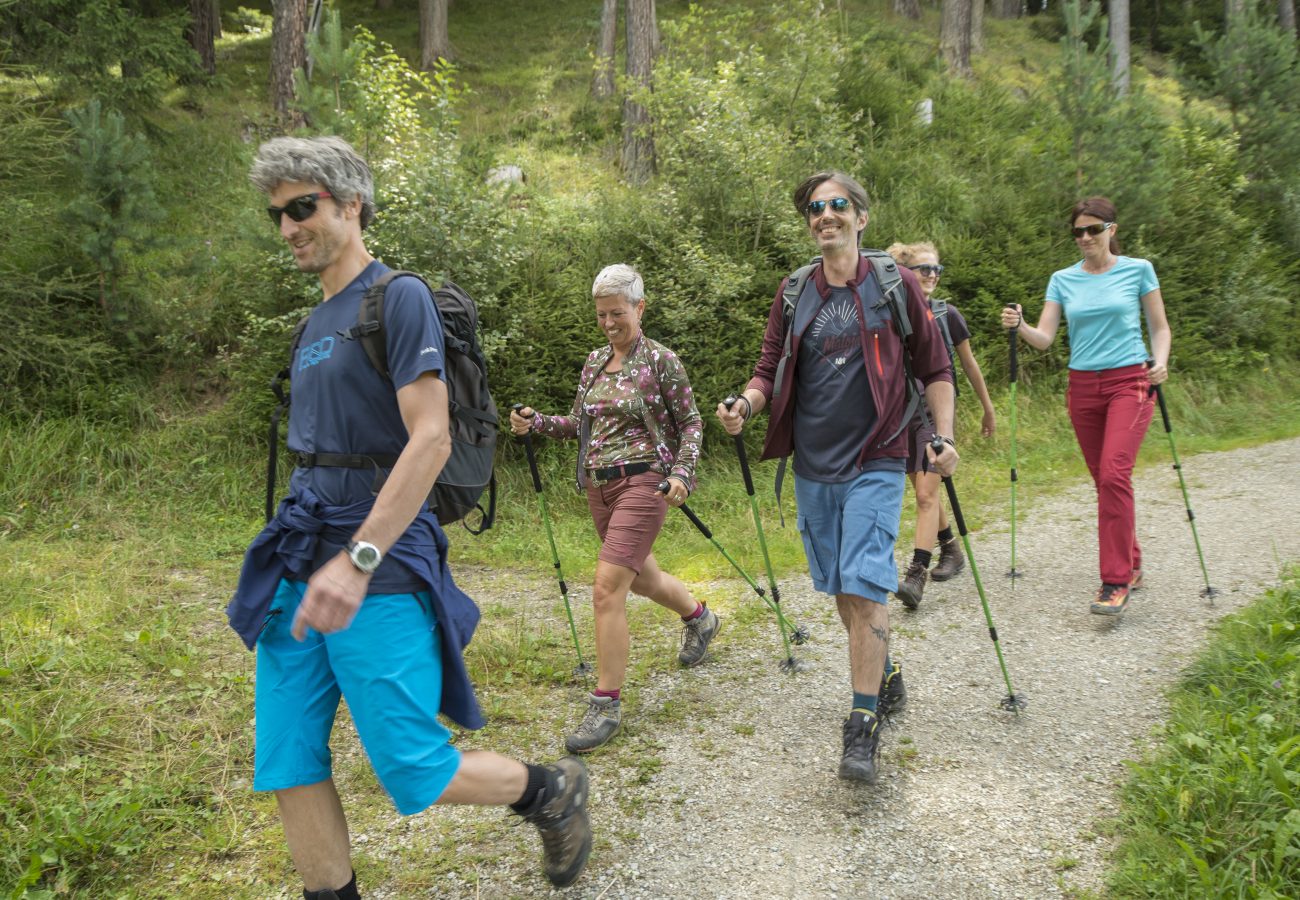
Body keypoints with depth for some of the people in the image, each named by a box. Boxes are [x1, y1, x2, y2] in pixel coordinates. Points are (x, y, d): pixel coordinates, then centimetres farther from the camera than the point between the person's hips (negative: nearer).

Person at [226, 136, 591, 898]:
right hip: (299, 567, 8)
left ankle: (555, 791, 25)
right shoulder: (317, 320, 16)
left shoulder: (400, 298, -8)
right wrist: (308, 557, 16)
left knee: (416, 774, 0)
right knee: (287, 769, 7)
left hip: (377, 575, -8)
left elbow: (430, 443, -18)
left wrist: (358, 560, -23)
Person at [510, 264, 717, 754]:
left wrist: (681, 473, -18)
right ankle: (700, 617, 53)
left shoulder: (661, 360, -7)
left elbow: (691, 423, -3)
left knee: (607, 587, -15)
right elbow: (578, 423, 16)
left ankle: (606, 705, -5)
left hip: (642, 481, -7)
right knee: (642, 576, 22)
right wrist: (535, 422, -1)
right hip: (598, 485, 7)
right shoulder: (594, 361, 11)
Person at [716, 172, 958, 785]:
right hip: (812, 465, 4)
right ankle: (885, 678, 37)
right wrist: (746, 404, -11)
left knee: (865, 588, -11)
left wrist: (943, 437, -8)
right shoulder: (794, 293, 8)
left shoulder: (895, 285, 0)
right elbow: (770, 371, 10)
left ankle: (862, 729, -3)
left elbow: (935, 369, 4)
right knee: (840, 589, 13)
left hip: (874, 463, -4)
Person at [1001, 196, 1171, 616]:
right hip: (1083, 387, 4)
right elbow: (1045, 338, 1)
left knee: (1114, 474, -19)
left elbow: (1159, 327, 9)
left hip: (1129, 382, -3)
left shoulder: (1138, 270, 3)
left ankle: (1116, 582, -16)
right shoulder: (1063, 280, 8)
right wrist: (1020, 326, -19)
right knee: (1105, 480, 9)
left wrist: (1160, 362, -9)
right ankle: (1131, 564, 26)